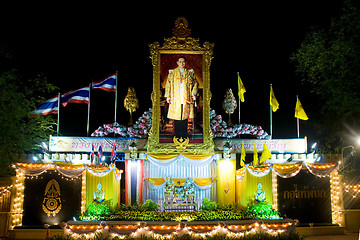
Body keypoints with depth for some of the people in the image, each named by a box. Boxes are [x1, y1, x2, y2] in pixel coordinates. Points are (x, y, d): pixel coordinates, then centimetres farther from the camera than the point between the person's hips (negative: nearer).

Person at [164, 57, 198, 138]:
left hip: (186, 98, 0)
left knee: (185, 116, -1)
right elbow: (168, 84, 6)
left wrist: (193, 94, -1)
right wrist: (168, 96, -2)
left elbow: (195, 83, 12)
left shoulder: (190, 72, 11)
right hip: (175, 99, 0)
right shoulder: (172, 72, 9)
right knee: (176, 116, -2)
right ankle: (177, 135, 4)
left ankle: (184, 135, 5)